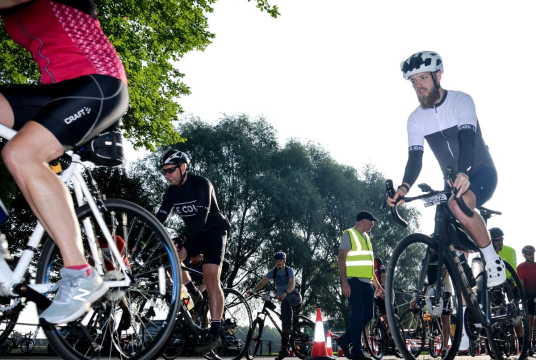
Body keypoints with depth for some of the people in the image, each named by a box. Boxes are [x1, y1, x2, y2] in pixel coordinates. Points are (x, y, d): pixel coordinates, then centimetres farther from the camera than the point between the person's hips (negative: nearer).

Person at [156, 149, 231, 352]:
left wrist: (180, 239, -43)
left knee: (210, 277, -21)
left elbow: (201, 218, -31)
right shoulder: (171, 192, 0)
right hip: (195, 234, 6)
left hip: (215, 231, -6)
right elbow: (160, 219, -5)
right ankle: (193, 294, 2)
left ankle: (214, 334, -21)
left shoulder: (201, 184, -20)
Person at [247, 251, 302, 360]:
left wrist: (285, 293, -46)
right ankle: (285, 349, -2)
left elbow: (292, 284, -26)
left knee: (285, 301, -38)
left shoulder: (289, 270, -11)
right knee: (284, 322, -3)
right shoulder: (273, 272, -3)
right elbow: (263, 282, -15)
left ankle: (289, 327, -33)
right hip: (284, 299, 4)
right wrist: (253, 291, -33)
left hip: (294, 296, -4)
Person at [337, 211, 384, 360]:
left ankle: (345, 339, 21)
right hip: (354, 281, -8)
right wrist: (344, 282, -20)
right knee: (358, 315, -8)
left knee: (368, 315, 6)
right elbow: (342, 258, -11)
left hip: (367, 282, 8)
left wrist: (376, 283, 21)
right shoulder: (349, 234, -4)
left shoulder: (366, 237, 20)